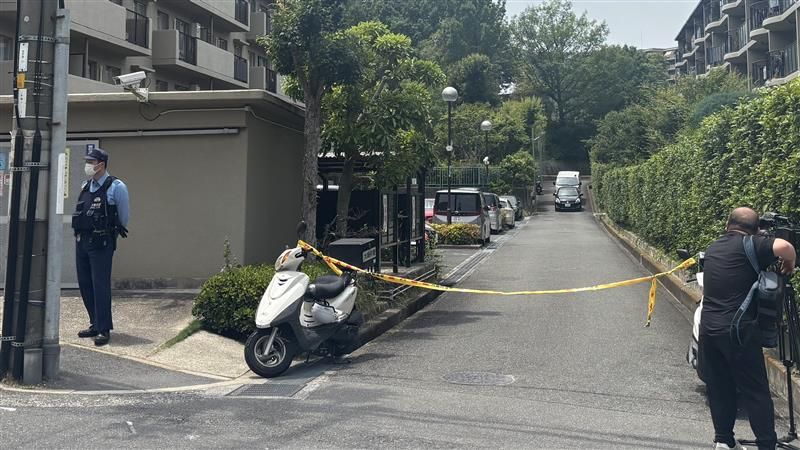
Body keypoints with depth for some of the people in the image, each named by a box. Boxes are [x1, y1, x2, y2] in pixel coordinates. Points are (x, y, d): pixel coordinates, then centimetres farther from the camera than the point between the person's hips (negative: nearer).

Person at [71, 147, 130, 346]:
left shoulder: (116, 187, -9)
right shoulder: (86, 187, 11)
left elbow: (124, 216, 1)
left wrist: (114, 232, 14)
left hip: (101, 244, -7)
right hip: (81, 241, 7)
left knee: (100, 285, -8)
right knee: (85, 284, 11)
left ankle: (104, 329, -1)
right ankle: (95, 324, 23)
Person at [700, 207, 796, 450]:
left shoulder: (713, 248, 15)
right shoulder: (750, 245, -5)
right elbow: (783, 247, -23)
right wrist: (789, 264, -5)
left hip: (708, 328, 6)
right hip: (739, 330, -6)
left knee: (718, 388, 13)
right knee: (755, 391, 2)